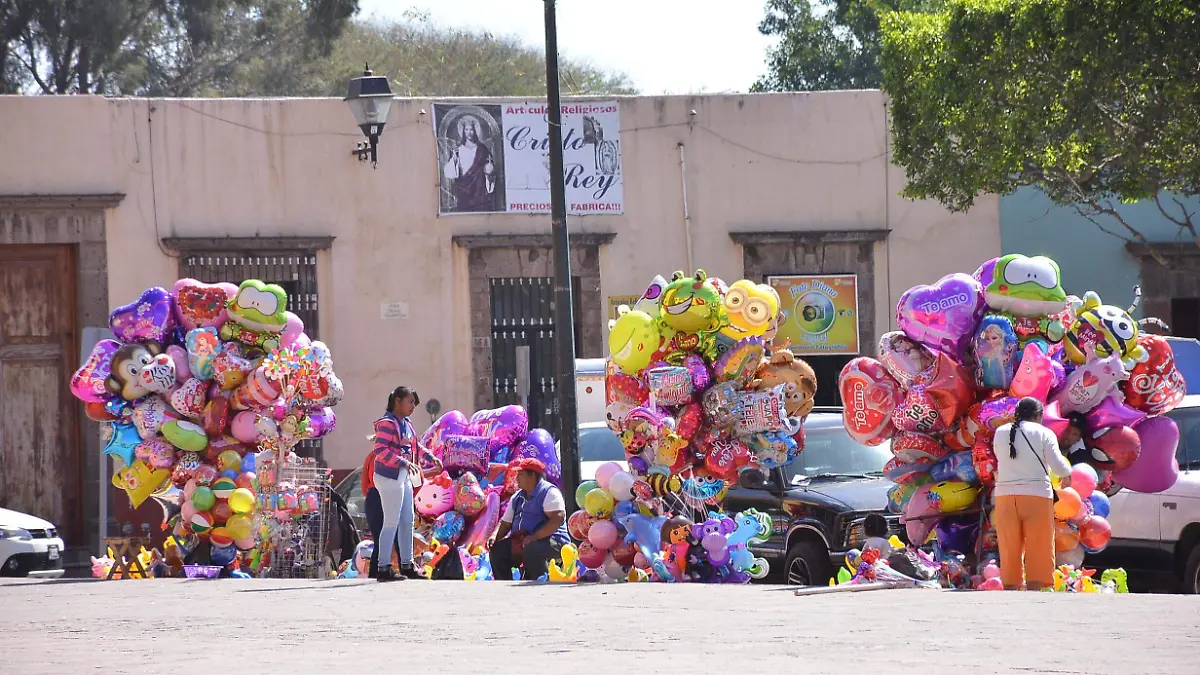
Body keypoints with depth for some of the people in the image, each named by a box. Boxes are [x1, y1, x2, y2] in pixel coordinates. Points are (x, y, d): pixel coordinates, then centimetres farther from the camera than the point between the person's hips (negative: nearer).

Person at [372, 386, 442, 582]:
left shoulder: (406, 424, 14)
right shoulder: (387, 423, -15)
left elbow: (415, 446, 28)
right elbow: (380, 450, -23)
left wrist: (430, 457, 14)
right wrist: (404, 462, -28)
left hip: (404, 477, 10)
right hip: (389, 476, -10)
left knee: (407, 523, 14)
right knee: (391, 523, -8)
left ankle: (407, 565, 22)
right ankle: (384, 568, -5)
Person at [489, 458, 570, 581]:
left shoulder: (549, 492, -7)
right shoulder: (517, 498, 19)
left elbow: (558, 518, -21)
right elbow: (505, 523, 23)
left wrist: (534, 537, -28)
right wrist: (495, 537, 0)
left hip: (551, 540, -8)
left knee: (532, 549, -38)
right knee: (497, 550, -9)